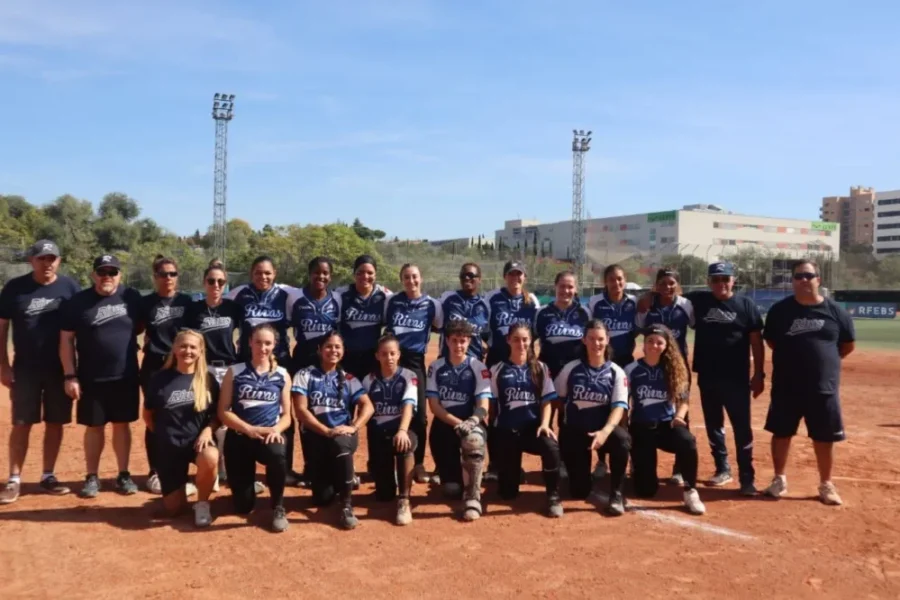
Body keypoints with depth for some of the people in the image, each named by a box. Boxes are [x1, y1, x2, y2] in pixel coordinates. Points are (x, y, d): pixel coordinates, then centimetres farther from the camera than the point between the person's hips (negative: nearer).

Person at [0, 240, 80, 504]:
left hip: (61, 368, 1)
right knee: (21, 423, 2)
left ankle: (48, 476, 19)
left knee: (55, 423, 7)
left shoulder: (69, 287, -1)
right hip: (26, 368, -1)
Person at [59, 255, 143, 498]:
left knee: (122, 424, 9)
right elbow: (66, 340, -3)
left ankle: (123, 475, 19)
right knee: (94, 426, 7)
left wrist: (125, 335, -4)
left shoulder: (132, 297, 0)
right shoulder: (77, 302, -4)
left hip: (126, 376, 1)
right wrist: (70, 376, -8)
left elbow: (141, 326, 15)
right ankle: (92, 477, 19)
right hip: (91, 378, -1)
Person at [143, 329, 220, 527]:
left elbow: (217, 413, 3)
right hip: (168, 446, 1)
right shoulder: (160, 378, -2)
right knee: (174, 508, 1)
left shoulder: (208, 379, -2)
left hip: (198, 440, -1)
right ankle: (181, 485, 38)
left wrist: (208, 430, -15)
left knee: (210, 459, -38)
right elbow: (148, 414, 10)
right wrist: (163, 435, 6)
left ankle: (202, 504, -9)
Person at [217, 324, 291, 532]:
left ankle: (278, 506, -11)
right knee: (243, 506, -3)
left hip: (270, 435, 0)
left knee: (277, 455, -39)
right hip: (239, 436, 0)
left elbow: (286, 415, 6)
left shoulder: (282, 375, 6)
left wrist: (276, 430, -17)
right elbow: (223, 412, -2)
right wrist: (249, 429, -16)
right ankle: (249, 483, 37)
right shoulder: (235, 372, 2)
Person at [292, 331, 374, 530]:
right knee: (322, 498, -9)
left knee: (340, 444, -38)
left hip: (344, 434, 1)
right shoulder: (305, 375, 3)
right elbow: (300, 410, -7)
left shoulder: (348, 379, 10)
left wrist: (353, 427, -18)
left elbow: (368, 406, 1)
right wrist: (327, 431, -18)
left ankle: (347, 505, -23)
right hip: (316, 435, -1)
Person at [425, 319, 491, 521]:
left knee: (474, 440, -40)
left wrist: (472, 421, -30)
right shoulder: (436, 367, 4)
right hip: (444, 423, 1)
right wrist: (457, 422, -17)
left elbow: (483, 405, -8)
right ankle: (454, 475, 29)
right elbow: (434, 405, -2)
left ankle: (472, 495, -29)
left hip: (472, 422, -1)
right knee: (451, 489, -8)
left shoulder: (478, 368, 0)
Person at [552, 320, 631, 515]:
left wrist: (605, 431, -31)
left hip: (604, 429, 0)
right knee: (579, 492, -3)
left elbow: (619, 407, -15)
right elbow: (556, 399, 9)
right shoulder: (571, 369, -1)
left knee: (622, 438, -37)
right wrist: (547, 424, -2)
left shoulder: (616, 373, -3)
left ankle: (616, 493, -18)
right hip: (574, 431, 1)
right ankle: (580, 474, 35)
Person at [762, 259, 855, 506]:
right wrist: (793, 357, 3)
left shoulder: (835, 310, -2)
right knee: (781, 433, 9)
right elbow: (770, 341, 9)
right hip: (786, 386, 0)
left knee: (824, 438, 9)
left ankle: (826, 484, 25)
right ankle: (779, 480, 25)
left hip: (824, 386, 0)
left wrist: (824, 359, 7)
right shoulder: (780, 309, -3)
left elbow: (848, 345, 9)